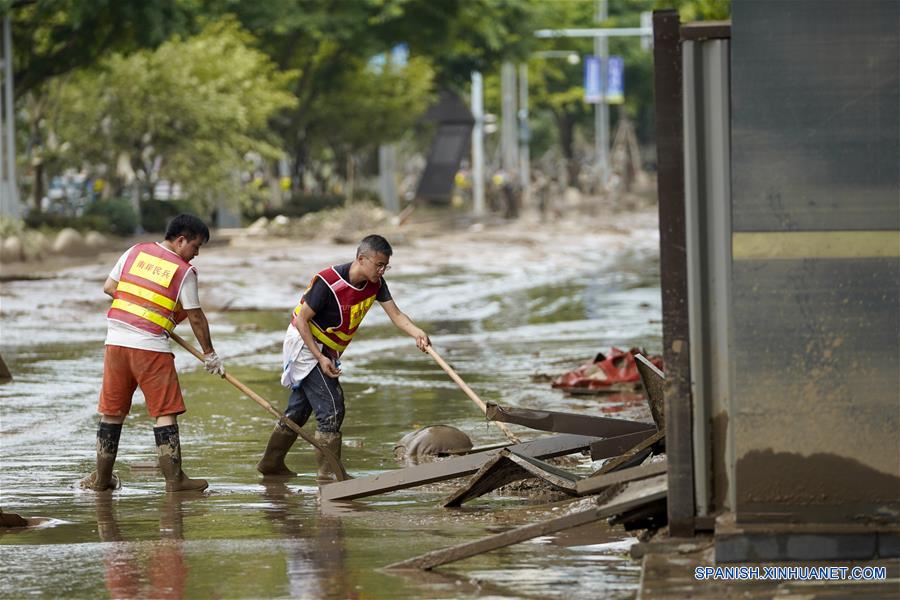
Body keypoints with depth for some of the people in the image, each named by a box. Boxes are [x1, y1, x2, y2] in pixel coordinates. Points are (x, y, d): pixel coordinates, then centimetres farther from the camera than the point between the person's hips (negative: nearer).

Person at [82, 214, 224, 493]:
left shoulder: (135, 252, 10)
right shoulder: (184, 271, -3)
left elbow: (109, 287, 13)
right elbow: (195, 318, 1)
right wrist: (210, 355, 10)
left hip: (116, 341, 5)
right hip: (151, 347, -5)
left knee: (112, 410, 12)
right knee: (165, 412, 1)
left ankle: (102, 477, 18)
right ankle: (174, 478, -2)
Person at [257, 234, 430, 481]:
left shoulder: (375, 284, -7)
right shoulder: (328, 282, -28)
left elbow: (396, 315, -12)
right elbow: (301, 319, -22)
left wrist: (417, 333, -32)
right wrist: (320, 358, -25)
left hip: (324, 349, 8)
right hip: (305, 344, -8)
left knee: (299, 409, 17)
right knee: (331, 409, -12)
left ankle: (271, 463, 29)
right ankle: (329, 472, -6)